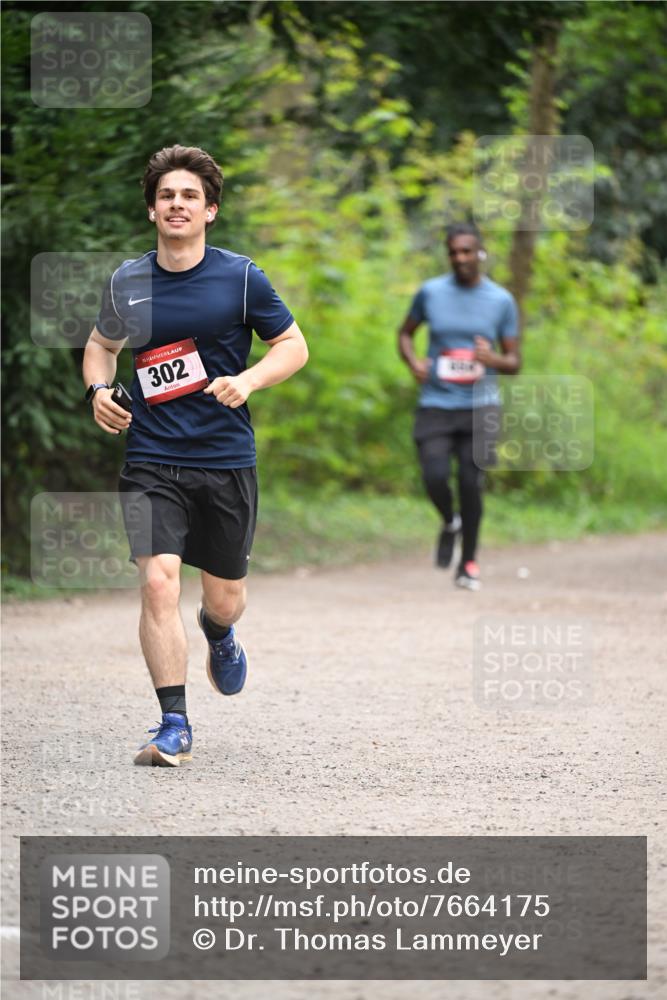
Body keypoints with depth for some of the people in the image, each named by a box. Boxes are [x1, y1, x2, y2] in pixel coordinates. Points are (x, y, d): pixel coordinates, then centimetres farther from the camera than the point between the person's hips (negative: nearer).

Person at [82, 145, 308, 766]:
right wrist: (98, 390, 0)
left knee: (225, 596, 10)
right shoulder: (127, 282, 3)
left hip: (227, 462, 0)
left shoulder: (240, 277, -3)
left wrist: (246, 381, -14)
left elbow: (293, 346, 4)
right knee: (158, 581, -17)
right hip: (151, 462, 0)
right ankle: (174, 726, -10)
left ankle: (218, 633, 50)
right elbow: (102, 343, 21)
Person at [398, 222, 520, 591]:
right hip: (435, 404, 0)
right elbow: (405, 332, 18)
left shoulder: (501, 301, 1)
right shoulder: (430, 293, 2)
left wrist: (494, 359, -17)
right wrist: (413, 361, -3)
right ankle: (449, 523, 20)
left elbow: (514, 363, 6)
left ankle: (468, 563, 11)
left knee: (470, 483, -6)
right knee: (435, 478, -15)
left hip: (479, 405, 0)